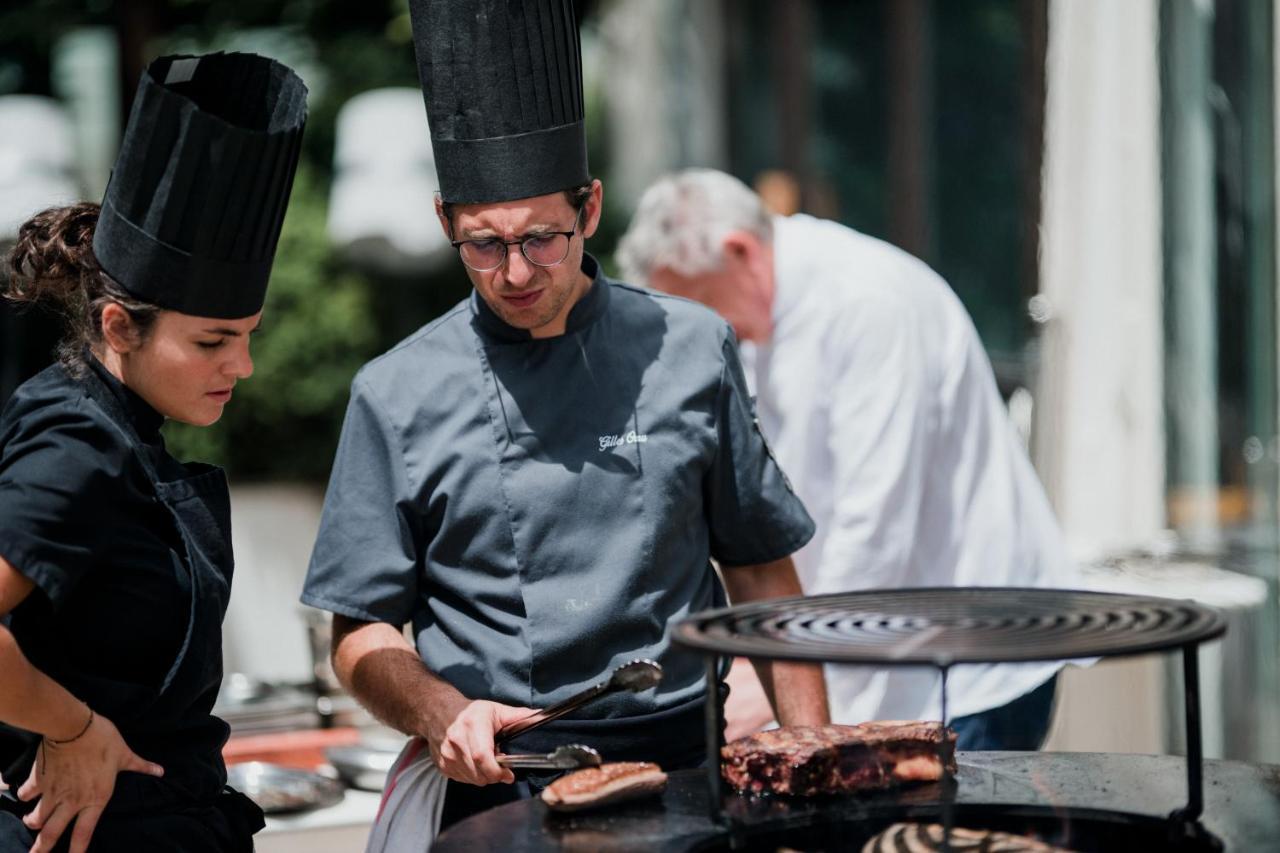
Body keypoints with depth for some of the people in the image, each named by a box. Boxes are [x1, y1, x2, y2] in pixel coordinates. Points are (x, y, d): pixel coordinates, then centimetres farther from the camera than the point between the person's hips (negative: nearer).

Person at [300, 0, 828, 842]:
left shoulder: (690, 351, 5)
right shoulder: (399, 394, 1)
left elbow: (761, 573, 12)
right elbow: (364, 631, 5)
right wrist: (442, 715, -14)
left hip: (682, 761, -1)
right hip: (496, 780, 1)